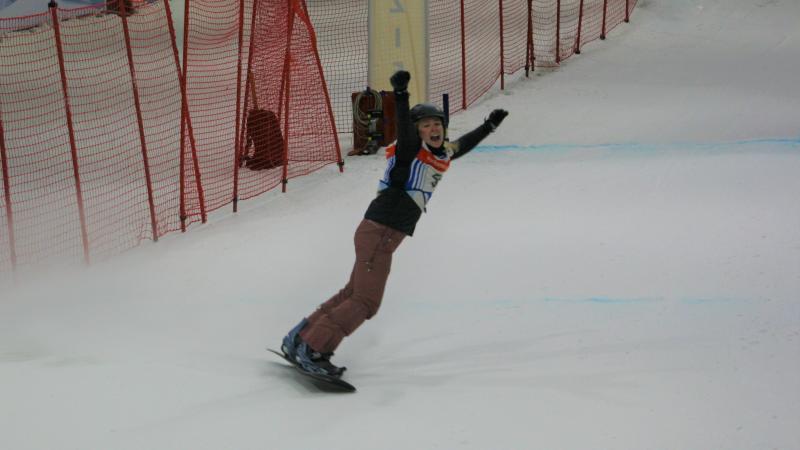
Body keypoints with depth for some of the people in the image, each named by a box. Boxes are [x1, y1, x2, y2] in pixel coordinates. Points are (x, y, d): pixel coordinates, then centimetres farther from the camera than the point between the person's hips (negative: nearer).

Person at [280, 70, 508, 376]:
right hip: (378, 232, -9)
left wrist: (489, 126, 45)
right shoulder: (410, 149, -9)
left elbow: (465, 144, 35)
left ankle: (299, 339, 23)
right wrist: (400, 93, -46)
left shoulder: (443, 154, 15)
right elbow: (403, 125, -29)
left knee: (353, 293, 17)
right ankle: (312, 350, -11)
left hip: (385, 236, 9)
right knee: (365, 302, -13)